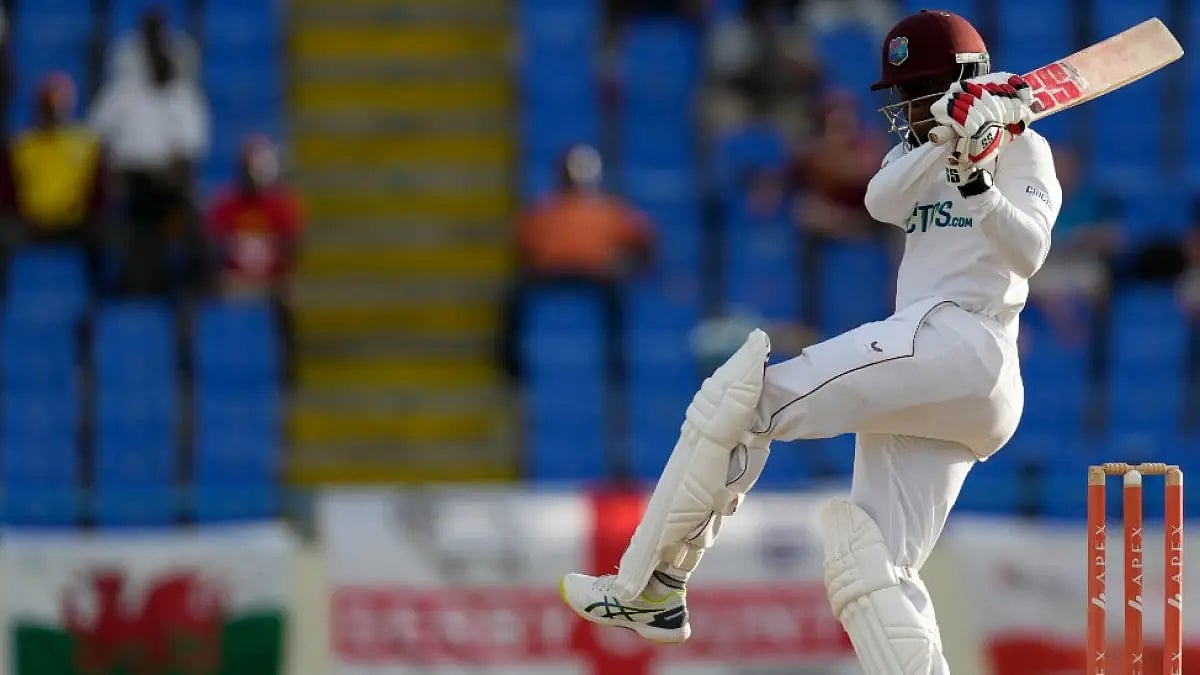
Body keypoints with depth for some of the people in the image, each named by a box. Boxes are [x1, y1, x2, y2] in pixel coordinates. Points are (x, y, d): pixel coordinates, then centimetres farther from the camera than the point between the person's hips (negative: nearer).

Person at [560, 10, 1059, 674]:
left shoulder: (1019, 148, 7)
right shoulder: (914, 151, 26)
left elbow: (1028, 251, -12)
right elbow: (881, 201, 0)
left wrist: (976, 182, -28)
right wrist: (945, 142, -18)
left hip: (966, 347, -8)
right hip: (916, 378, 8)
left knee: (749, 395, -16)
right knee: (871, 567, 1)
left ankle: (650, 588, -15)